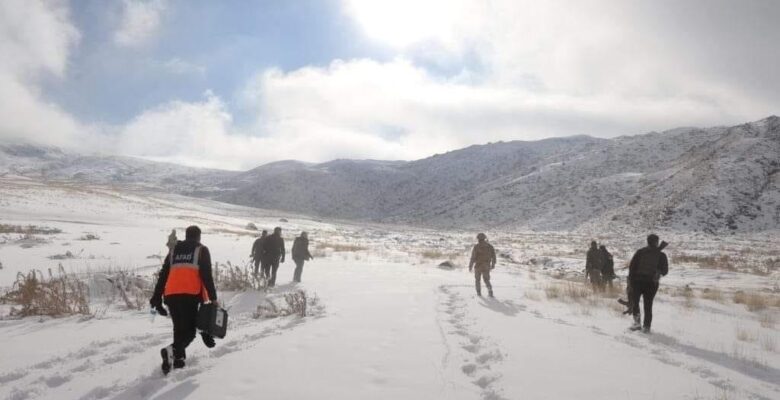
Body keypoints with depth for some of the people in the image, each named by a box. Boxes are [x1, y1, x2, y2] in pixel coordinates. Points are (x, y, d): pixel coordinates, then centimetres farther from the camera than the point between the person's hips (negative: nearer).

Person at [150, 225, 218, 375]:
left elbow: (163, 275, 17)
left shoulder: (174, 251, 21)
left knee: (179, 327, 18)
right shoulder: (201, 250, 8)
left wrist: (156, 297, 18)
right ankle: (172, 350, -27)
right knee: (190, 329, -3)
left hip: (171, 295, 5)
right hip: (191, 295, -5)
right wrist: (213, 297, -1)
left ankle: (178, 357, 18)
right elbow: (207, 276, -2)